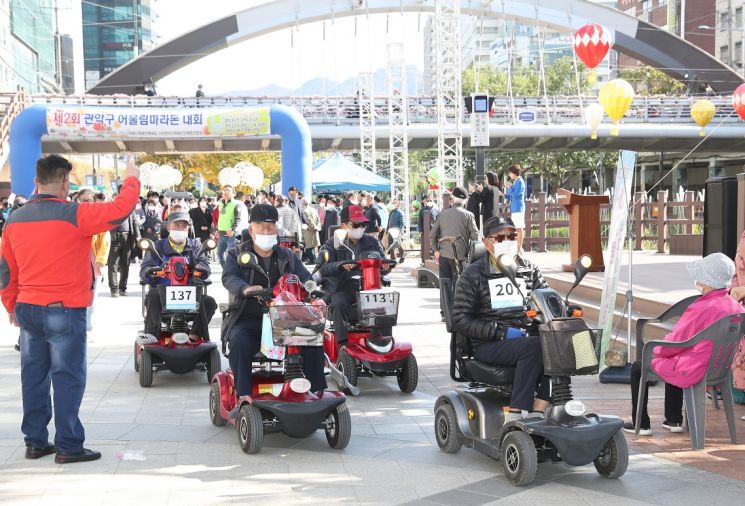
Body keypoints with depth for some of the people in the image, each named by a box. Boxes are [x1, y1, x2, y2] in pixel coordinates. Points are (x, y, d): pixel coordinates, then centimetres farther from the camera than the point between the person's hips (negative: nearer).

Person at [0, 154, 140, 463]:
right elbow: (121, 209, -12)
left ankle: (35, 442, 20)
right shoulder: (74, 215, -14)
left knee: (33, 377, 12)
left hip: (27, 309, 6)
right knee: (68, 378, 1)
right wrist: (131, 179, 5)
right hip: (64, 310, -6)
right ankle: (68, 446, 4)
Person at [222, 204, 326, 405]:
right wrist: (245, 289, -35)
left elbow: (305, 278, 6)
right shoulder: (237, 254, 9)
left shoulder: (287, 257, 18)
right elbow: (229, 277, -10)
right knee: (239, 342, -34)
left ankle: (318, 393, -12)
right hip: (249, 320, -2)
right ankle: (244, 398, -31)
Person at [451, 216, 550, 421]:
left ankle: (538, 411, -30)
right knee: (534, 346, -33)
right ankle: (515, 417, -34)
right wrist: (502, 332, -14)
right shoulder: (473, 275, 4)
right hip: (489, 346, -4)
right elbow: (460, 320, -4)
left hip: (525, 338, 4)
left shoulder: (529, 270, 18)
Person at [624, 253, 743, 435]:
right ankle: (674, 420, 38)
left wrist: (656, 350, 4)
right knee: (673, 362, 37)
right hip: (719, 369, 8)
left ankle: (641, 424, 19)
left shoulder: (701, 308, -27)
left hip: (691, 372, -8)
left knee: (638, 368, 12)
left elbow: (675, 342, -17)